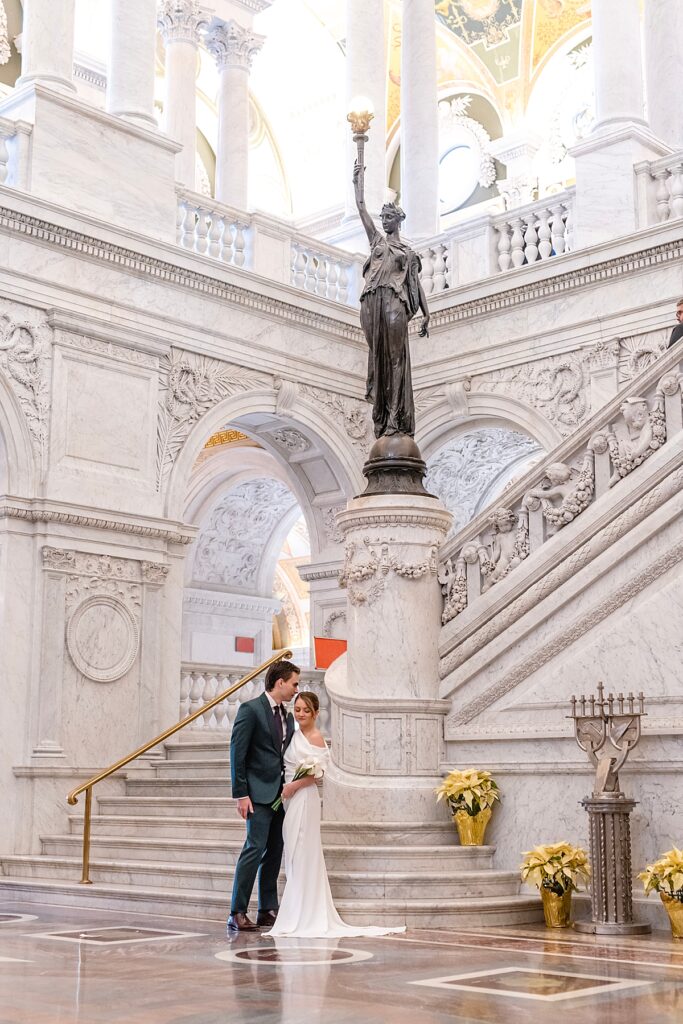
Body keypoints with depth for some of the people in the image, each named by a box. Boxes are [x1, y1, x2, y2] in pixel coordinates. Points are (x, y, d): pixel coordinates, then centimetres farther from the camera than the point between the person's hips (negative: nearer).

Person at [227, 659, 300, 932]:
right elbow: (237, 754, -11)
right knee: (255, 848, -11)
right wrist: (240, 794, -15)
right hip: (259, 794, -7)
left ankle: (268, 910, 15)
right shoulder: (250, 710, -7)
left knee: (275, 852, 8)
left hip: (281, 794, 7)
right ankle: (237, 913, -7)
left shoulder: (288, 717, 16)